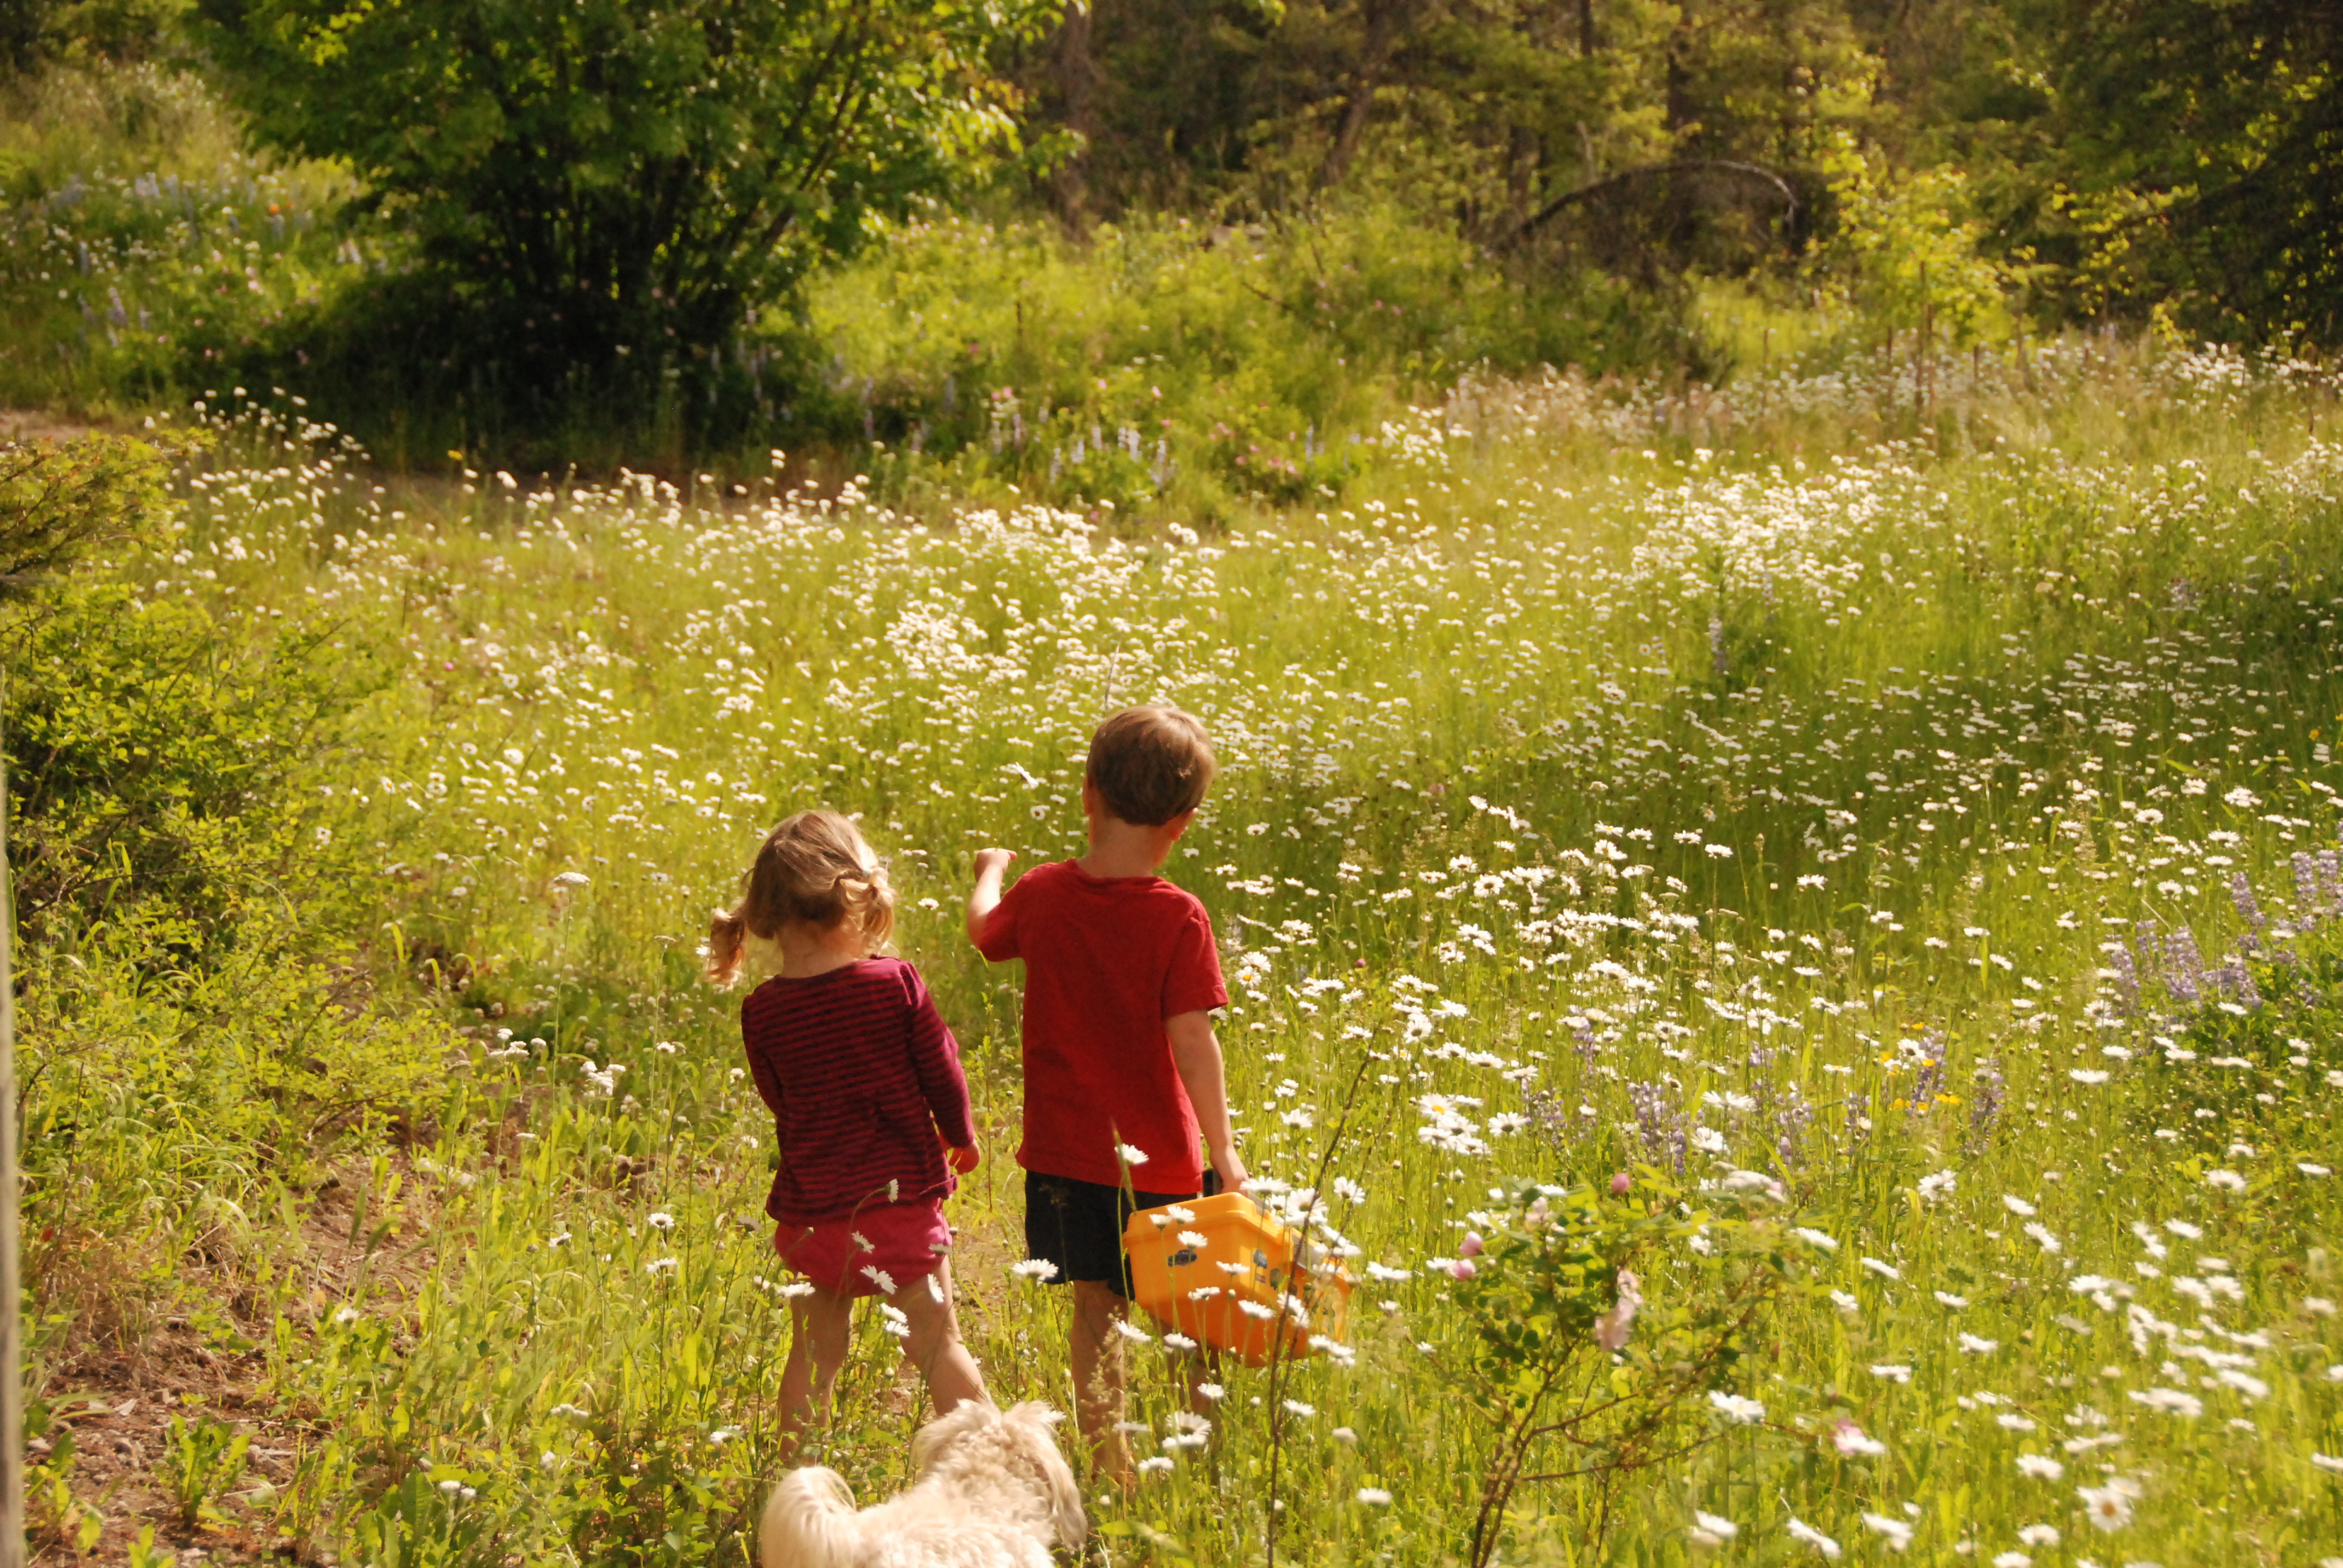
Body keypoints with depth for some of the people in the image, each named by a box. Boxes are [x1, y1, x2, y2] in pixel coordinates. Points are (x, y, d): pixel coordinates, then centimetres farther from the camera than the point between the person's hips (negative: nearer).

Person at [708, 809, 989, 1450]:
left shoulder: (762, 1011, -6)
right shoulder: (896, 985, -13)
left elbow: (778, 1097, 7)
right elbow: (942, 1072, -2)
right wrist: (961, 1137, 18)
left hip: (810, 1207, 2)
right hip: (900, 1198, -2)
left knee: (814, 1350, 14)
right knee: (937, 1344, 8)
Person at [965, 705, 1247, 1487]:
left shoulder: (1042, 895, -4)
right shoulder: (1177, 918, -17)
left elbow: (983, 928, 18)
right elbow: (1190, 1041, -20)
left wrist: (991, 871, 39)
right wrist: (1224, 1152, -15)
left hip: (1065, 1151, 3)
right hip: (1155, 1158, -3)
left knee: (1097, 1310, 13)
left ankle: (1109, 1466, 16)